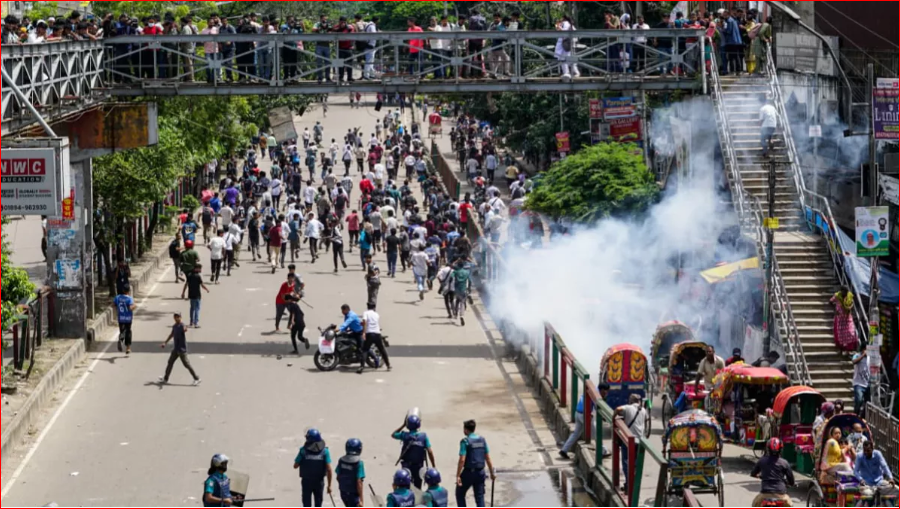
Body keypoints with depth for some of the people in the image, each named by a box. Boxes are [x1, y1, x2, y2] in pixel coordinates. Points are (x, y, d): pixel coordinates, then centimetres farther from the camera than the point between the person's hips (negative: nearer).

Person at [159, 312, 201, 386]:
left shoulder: (182, 325, -20)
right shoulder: (174, 326, 8)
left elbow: (184, 329, -46)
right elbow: (171, 335, 25)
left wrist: (185, 329, -71)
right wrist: (165, 343, 31)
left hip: (182, 349, -9)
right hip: (176, 349, 9)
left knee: (186, 364, -3)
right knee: (170, 362, 16)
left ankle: (197, 379, 6)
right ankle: (165, 379, 28)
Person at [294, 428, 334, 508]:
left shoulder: (303, 451, -13)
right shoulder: (325, 451, -10)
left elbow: (295, 466, -4)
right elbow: (329, 469, -13)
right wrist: (329, 485, -6)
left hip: (306, 482, -1)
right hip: (319, 482, 1)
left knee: (307, 505, 8)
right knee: (318, 505, 15)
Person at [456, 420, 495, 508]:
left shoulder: (465, 441, -12)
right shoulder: (482, 440, 5)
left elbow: (462, 460, -17)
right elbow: (488, 458, 7)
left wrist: (458, 476, -16)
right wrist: (492, 472, 14)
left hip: (468, 472, -5)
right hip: (480, 472, 5)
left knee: (460, 494, 13)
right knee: (479, 496, 9)